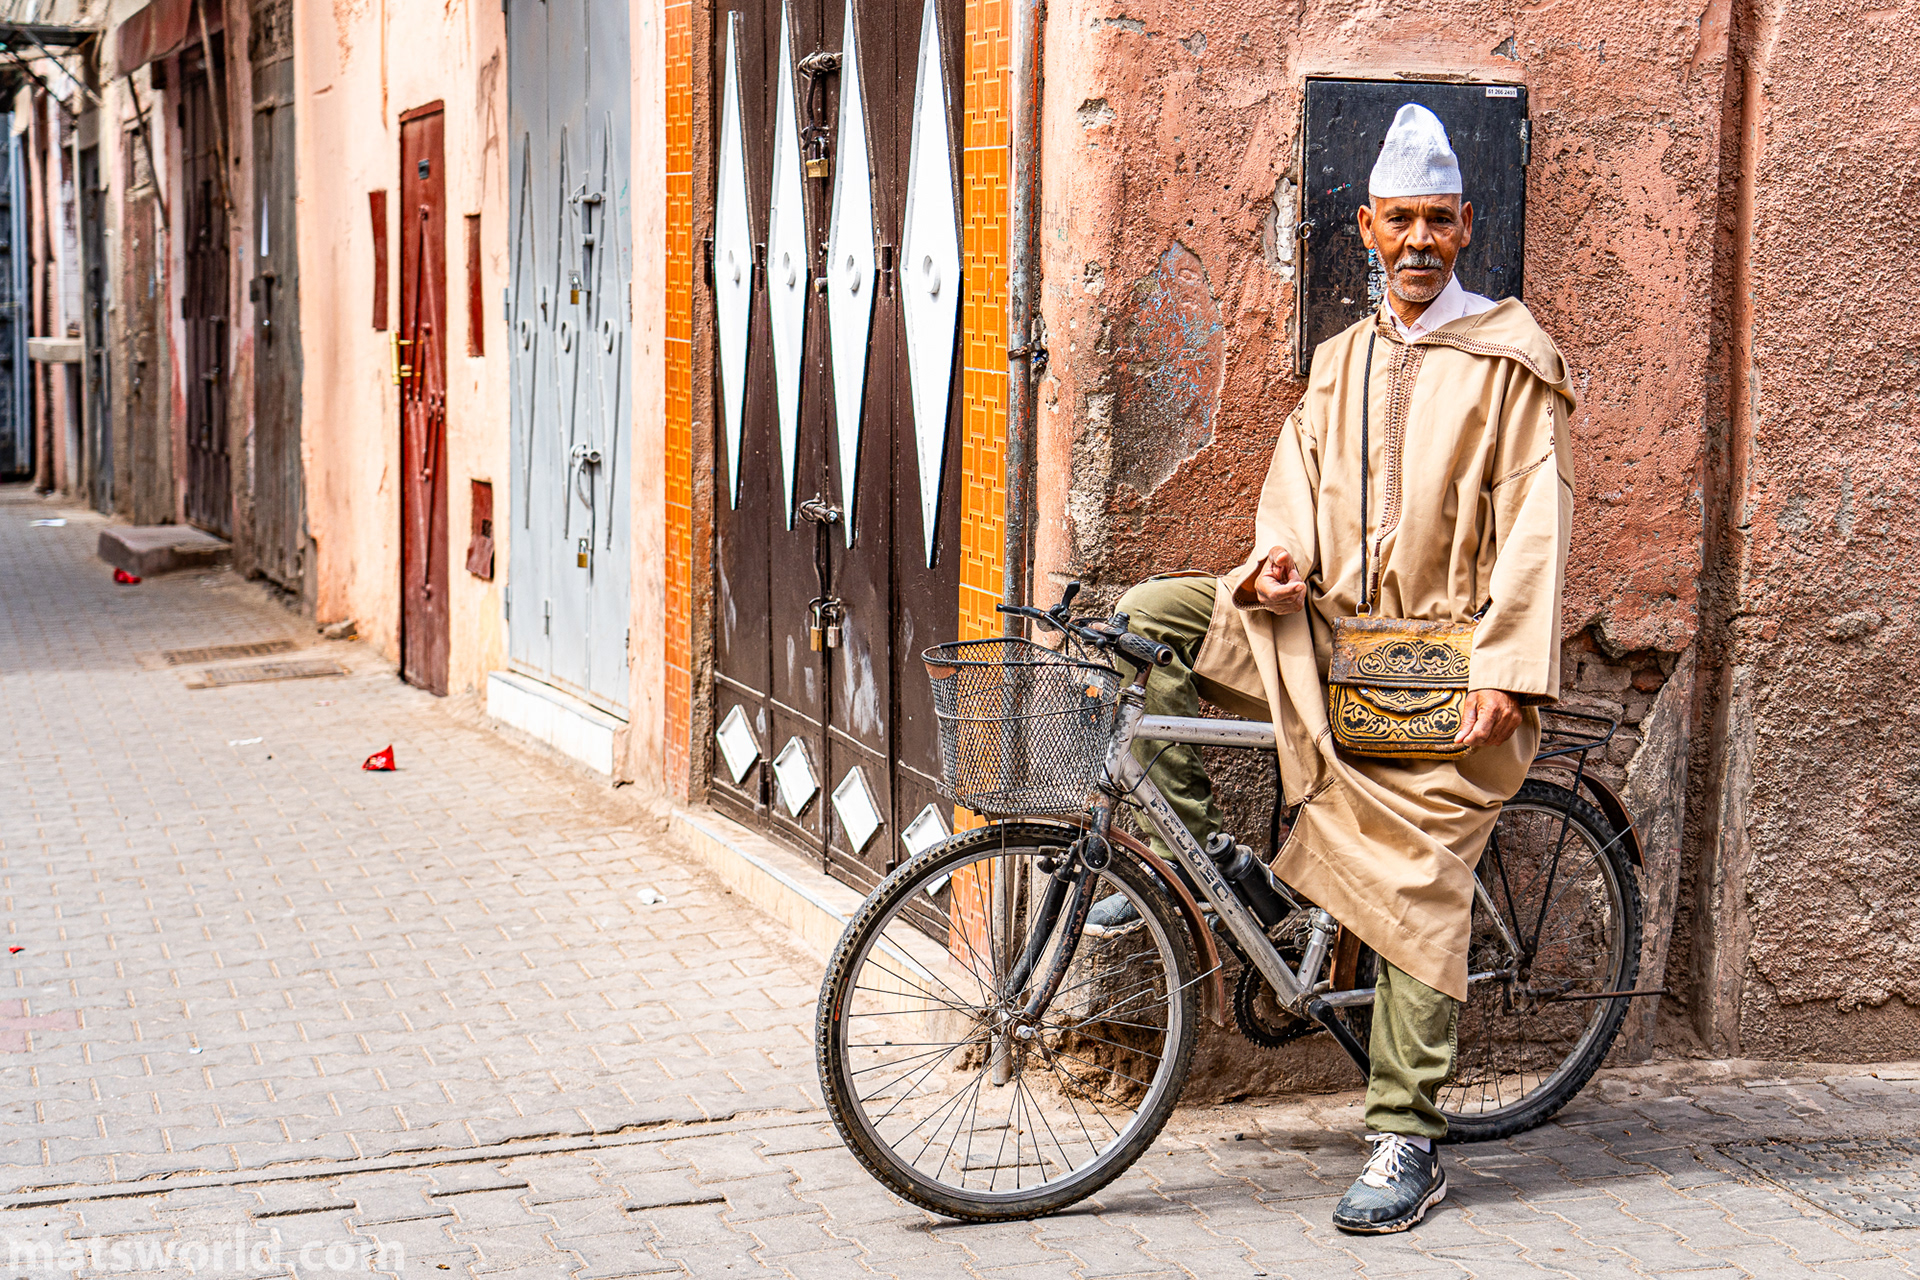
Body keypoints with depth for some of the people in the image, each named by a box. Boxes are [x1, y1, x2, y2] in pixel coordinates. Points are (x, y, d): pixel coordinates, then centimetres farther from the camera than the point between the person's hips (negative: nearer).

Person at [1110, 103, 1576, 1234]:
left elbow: (1536, 522, -9)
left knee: (1419, 890, -7)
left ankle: (1409, 1144, 1)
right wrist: (1282, 550, -12)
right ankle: (1188, 858, 1)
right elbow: (1300, 472, 13)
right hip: (1330, 632, 6)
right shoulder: (1342, 359, 17)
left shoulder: (1512, 357, -2)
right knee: (1151, 616, -10)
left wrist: (1508, 671, -18)